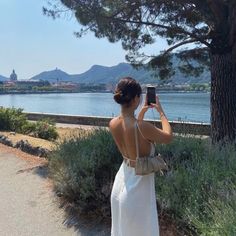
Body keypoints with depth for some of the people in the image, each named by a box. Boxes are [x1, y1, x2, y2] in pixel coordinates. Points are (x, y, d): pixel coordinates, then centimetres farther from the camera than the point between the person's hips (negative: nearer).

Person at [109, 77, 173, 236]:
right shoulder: (142, 127, -29)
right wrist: (161, 111, 0)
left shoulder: (113, 124, -9)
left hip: (123, 179, 7)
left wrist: (142, 113, 15)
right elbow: (169, 137, -10)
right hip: (139, 183, -6)